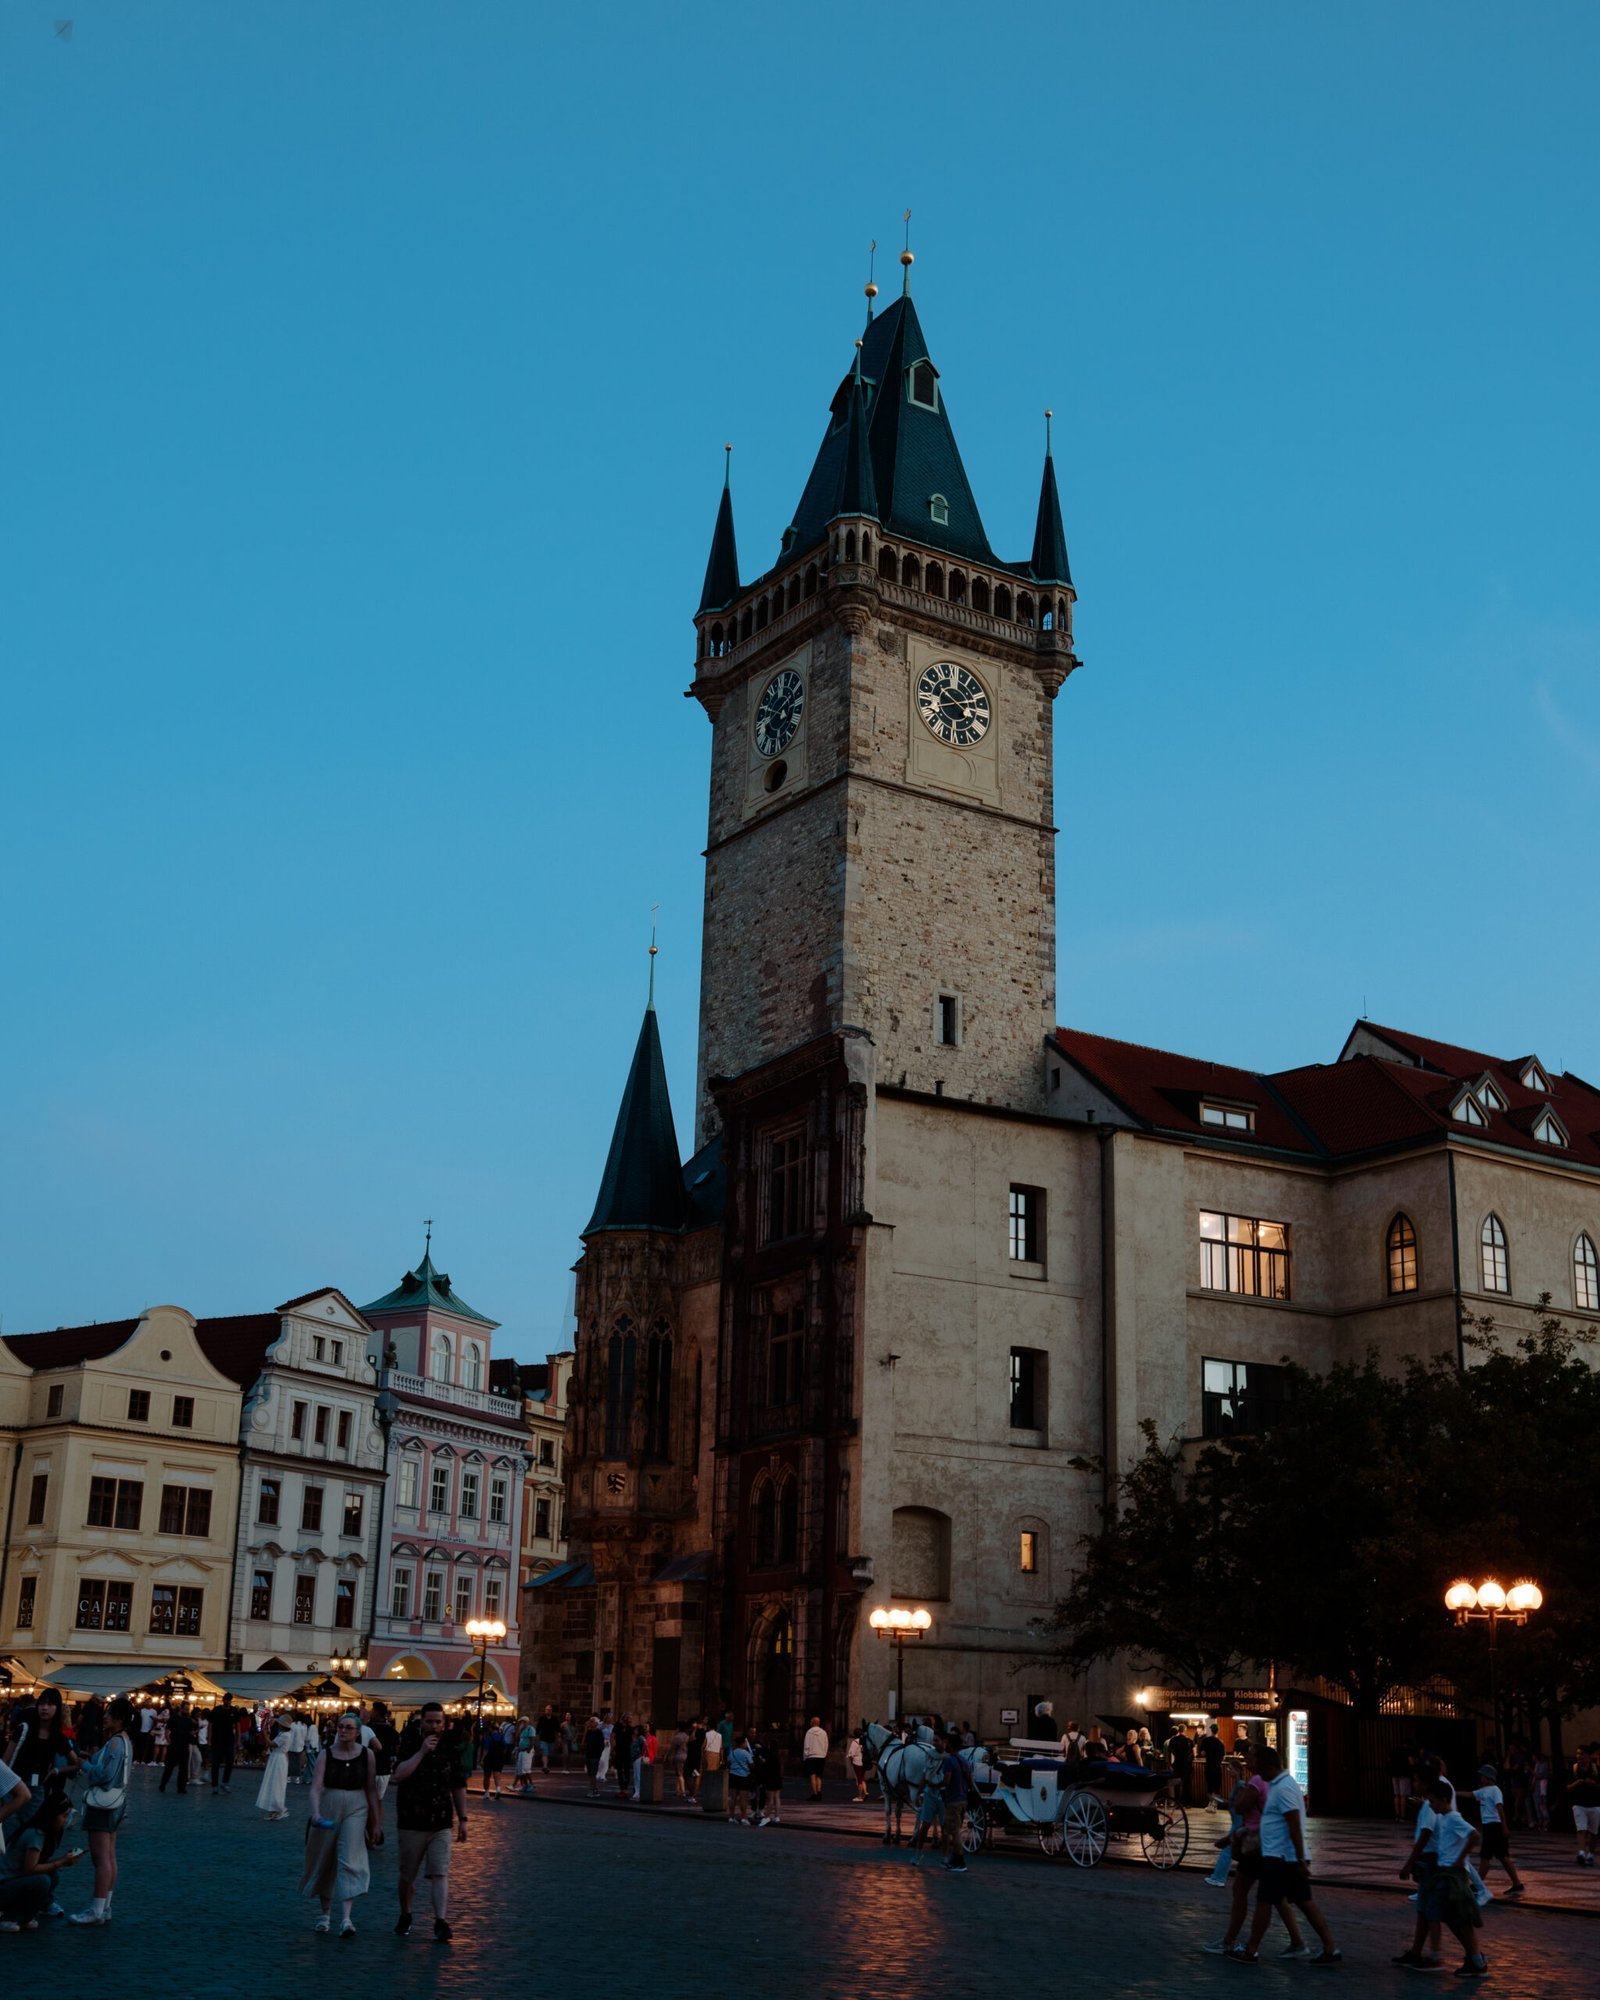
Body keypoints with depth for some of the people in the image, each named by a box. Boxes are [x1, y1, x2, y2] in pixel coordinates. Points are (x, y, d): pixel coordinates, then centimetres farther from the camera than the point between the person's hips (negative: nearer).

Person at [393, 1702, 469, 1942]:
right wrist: (422, 1751, -23)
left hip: (441, 1825, 1)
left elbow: (459, 1787, 10)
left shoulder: (449, 1750, 4)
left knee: (440, 1873, -10)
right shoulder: (410, 1746, -3)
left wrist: (462, 1819, 7)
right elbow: (399, 1775, -20)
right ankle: (405, 1915, 31)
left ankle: (441, 1921, -13)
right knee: (407, 1875, 11)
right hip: (411, 1823, -1)